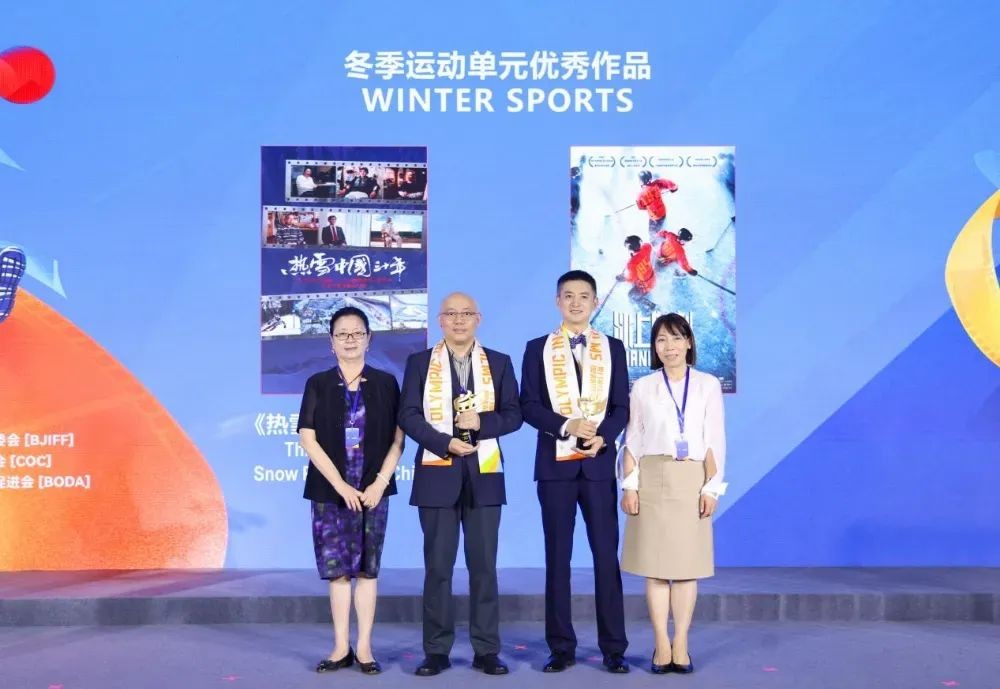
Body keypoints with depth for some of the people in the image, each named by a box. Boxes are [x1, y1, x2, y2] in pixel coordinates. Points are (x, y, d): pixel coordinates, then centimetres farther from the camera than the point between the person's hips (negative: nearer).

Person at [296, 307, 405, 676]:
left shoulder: (385, 383, 4)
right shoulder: (318, 384, 2)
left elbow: (397, 438, 2)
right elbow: (308, 439, -4)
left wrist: (380, 482, -10)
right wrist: (340, 484, -12)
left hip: (373, 489, 0)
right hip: (330, 490, 0)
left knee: (367, 568, 4)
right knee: (337, 569, 4)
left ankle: (364, 648, 11)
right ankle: (341, 648, 13)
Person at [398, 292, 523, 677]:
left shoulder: (499, 363, 9)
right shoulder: (419, 363, 7)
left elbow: (513, 414, 4)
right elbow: (408, 416, -1)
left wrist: (481, 422, -15)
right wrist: (446, 442, -14)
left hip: (484, 475, 1)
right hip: (437, 473, 0)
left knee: (484, 565, 4)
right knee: (438, 566, 4)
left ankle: (487, 650, 12)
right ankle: (437, 650, 12)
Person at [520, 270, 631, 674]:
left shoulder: (613, 348, 9)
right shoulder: (538, 348, 6)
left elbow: (622, 406, 4)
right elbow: (528, 406, -1)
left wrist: (603, 437, -14)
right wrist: (567, 426, -15)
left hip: (599, 463, 0)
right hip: (555, 463, 0)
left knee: (606, 555, 2)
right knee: (558, 557, 5)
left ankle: (613, 648, 10)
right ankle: (561, 647, 13)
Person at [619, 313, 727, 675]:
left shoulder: (708, 385, 5)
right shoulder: (643, 387, 6)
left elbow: (715, 441, 3)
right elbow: (632, 441, 5)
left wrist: (711, 487, -3)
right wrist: (629, 485, -3)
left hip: (692, 481, 0)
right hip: (652, 480, 0)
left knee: (687, 563, 3)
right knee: (655, 564, 1)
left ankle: (681, 645, 10)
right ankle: (662, 645, 7)